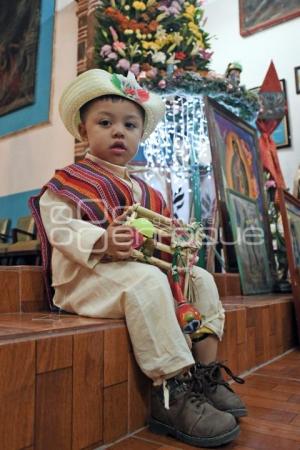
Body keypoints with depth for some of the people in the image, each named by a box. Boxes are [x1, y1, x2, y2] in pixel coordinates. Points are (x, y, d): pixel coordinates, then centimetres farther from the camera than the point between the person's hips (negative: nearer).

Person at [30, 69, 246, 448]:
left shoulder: (143, 191, 20)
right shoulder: (67, 182, 0)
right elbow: (59, 228, -14)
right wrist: (103, 242, -32)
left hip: (143, 268, 8)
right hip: (88, 275, -7)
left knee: (202, 280, 0)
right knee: (148, 282, -34)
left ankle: (205, 373, -2)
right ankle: (172, 394, -28)